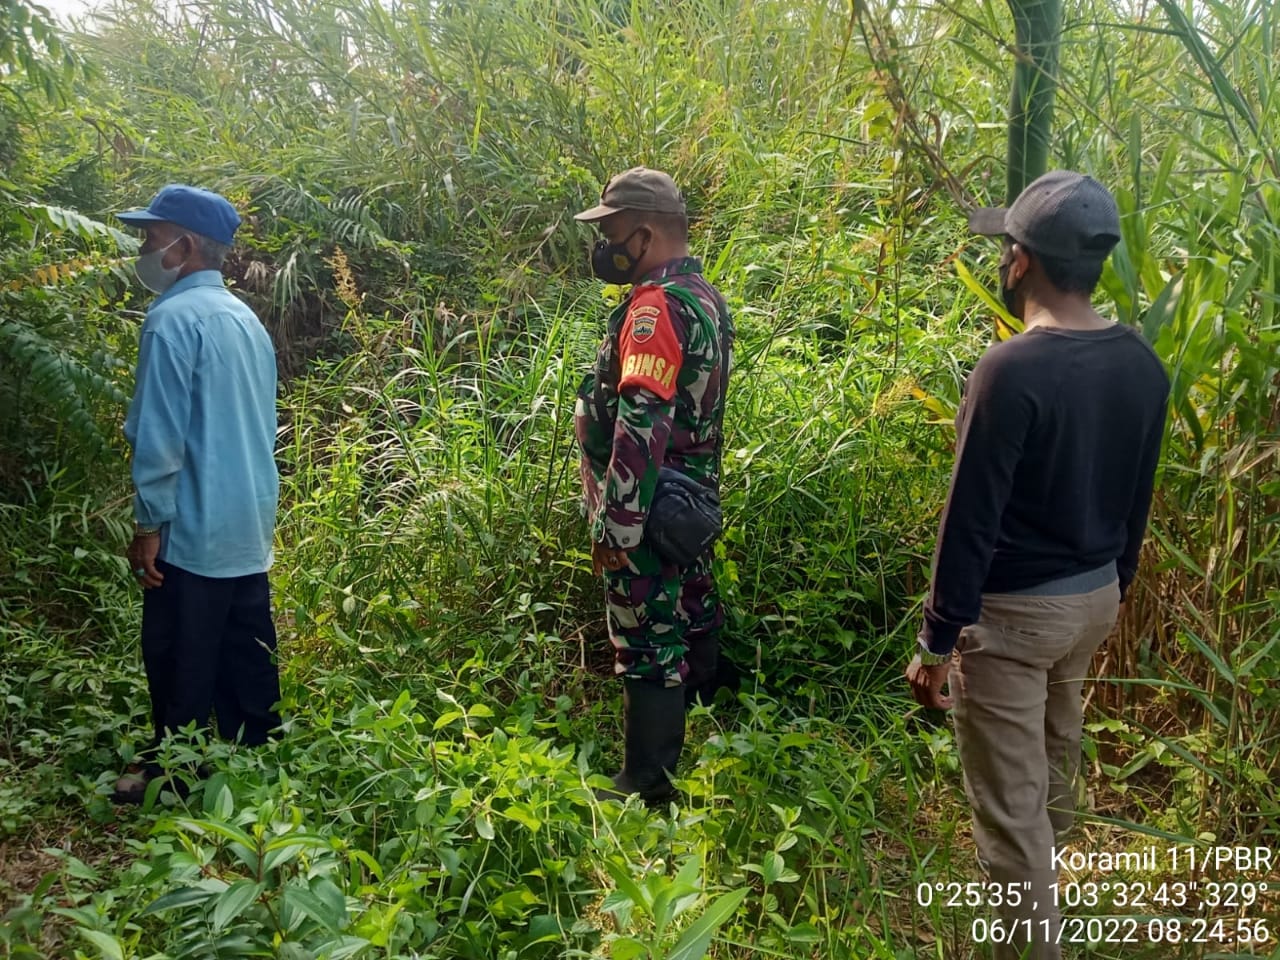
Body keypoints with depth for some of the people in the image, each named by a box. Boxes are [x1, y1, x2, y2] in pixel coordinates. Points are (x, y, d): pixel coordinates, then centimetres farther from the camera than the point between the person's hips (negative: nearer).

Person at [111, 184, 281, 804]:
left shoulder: (174, 318, -15)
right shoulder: (245, 318, 11)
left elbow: (160, 437, -18)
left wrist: (148, 524, -10)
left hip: (194, 529, -8)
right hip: (250, 528, 8)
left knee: (180, 661, 6)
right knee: (246, 654, 15)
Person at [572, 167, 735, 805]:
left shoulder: (656, 309, -21)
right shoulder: (704, 297, 11)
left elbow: (639, 430, -28)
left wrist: (614, 526, -25)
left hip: (650, 509, -10)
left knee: (647, 644, 0)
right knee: (692, 617, 21)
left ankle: (647, 787, 12)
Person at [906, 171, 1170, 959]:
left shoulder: (1012, 370, -26)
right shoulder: (1143, 365, -2)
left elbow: (972, 520, -23)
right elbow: (1136, 502, 9)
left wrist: (937, 640, -15)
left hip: (1011, 610, -8)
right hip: (1094, 596, 9)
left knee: (1009, 803, 6)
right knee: (1054, 764, 29)